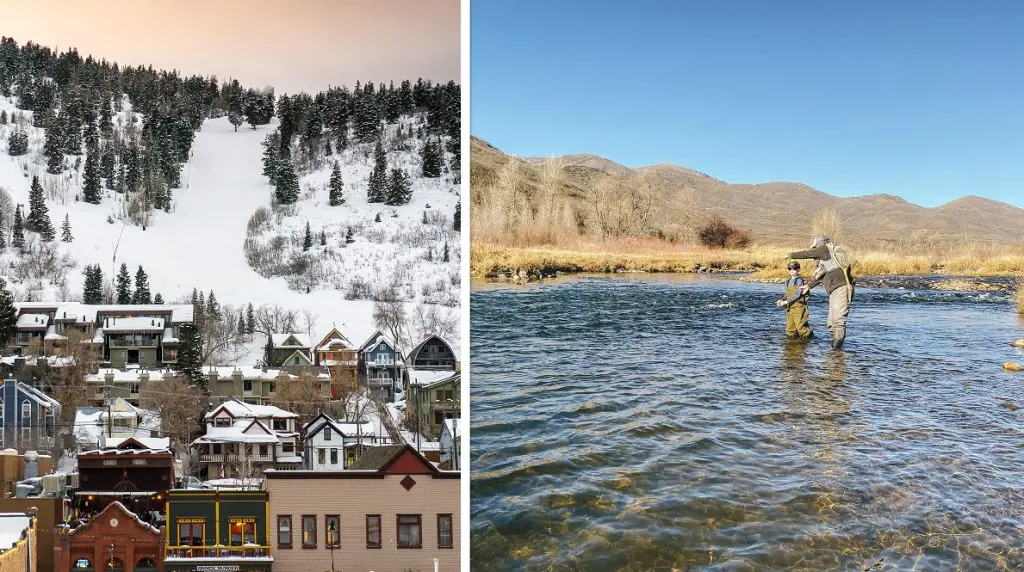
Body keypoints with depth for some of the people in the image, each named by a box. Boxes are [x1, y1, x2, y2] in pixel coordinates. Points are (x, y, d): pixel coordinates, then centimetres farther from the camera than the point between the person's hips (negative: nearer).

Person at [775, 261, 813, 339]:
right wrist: (782, 300, 0)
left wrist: (786, 302, -17)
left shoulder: (799, 280, -7)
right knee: (790, 328, 8)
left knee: (800, 325, -10)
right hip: (789, 307, 7)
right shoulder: (788, 281, 16)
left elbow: (797, 294, -14)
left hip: (798, 306, -7)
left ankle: (808, 336, 5)